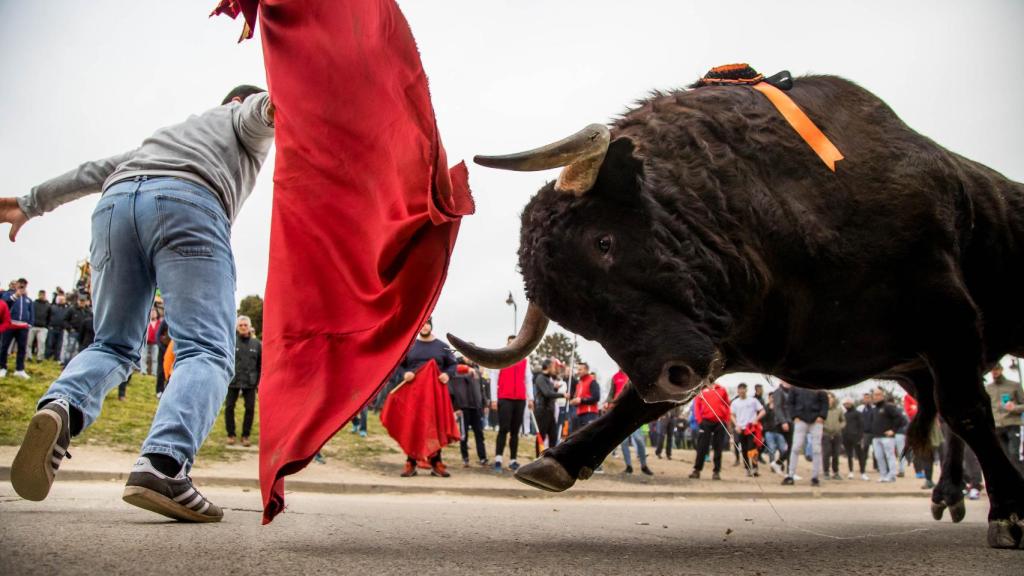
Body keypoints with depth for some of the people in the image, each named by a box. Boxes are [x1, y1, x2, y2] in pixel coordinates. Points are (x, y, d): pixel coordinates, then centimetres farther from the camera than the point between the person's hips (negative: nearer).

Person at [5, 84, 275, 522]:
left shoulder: (169, 134, 43)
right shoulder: (240, 117, 29)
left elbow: (97, 171, 41)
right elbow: (259, 113, 4)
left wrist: (32, 203, 44)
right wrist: (275, 104, -18)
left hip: (116, 204, 6)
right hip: (186, 202, -6)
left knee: (113, 345, 14)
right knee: (207, 351, -13)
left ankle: (62, 405, -18)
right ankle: (162, 465, -35)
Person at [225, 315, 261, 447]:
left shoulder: (256, 343, 2)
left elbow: (261, 364, 6)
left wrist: (259, 381, 2)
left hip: (250, 382, 1)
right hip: (232, 381, -1)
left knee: (250, 408, 4)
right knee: (229, 407, 4)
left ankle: (246, 435, 17)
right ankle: (231, 434, 19)